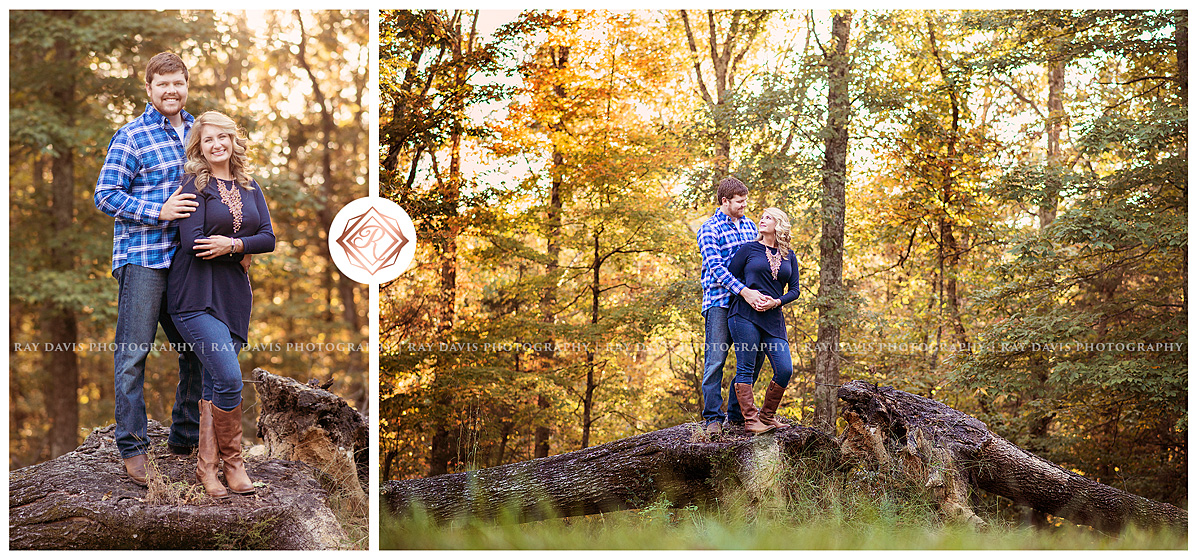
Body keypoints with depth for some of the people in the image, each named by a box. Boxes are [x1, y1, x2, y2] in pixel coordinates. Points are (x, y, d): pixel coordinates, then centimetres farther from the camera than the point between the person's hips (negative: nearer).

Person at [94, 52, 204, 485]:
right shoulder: (130, 138, -3)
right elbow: (105, 196, -7)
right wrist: (159, 212, -17)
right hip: (142, 259, -6)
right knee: (133, 354, -5)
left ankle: (186, 438, 22)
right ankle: (132, 448, 3)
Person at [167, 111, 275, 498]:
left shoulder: (250, 189, 13)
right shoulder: (194, 186, -3)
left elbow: (269, 239, 4)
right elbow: (192, 241, -14)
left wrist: (231, 244, -11)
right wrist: (245, 245, -4)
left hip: (234, 296, 5)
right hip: (197, 295, -5)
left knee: (215, 384, 8)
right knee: (229, 379, -15)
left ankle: (206, 466, 14)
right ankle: (232, 462, 1)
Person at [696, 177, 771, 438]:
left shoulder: (749, 225, 14)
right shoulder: (709, 229, -6)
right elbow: (716, 267, -17)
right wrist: (743, 291, -26)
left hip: (747, 302, 6)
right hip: (720, 302, -6)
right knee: (715, 360, -8)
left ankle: (737, 413, 15)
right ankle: (713, 417, -2)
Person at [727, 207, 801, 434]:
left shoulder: (789, 255, 14)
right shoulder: (749, 249, 6)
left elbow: (795, 290, 12)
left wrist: (776, 302, -6)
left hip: (774, 320, 4)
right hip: (746, 316, -3)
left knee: (785, 370, -4)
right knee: (746, 369, -6)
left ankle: (767, 416, 13)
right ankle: (751, 420, -1)